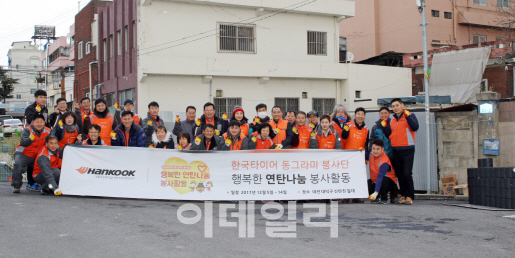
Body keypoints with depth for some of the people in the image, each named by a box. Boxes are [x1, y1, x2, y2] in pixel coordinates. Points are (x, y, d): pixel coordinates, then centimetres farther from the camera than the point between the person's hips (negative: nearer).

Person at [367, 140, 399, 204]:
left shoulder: (384, 162, -30)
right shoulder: (371, 155, -6)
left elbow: (380, 177, -39)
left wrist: (376, 192, -47)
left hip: (390, 184, -7)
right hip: (375, 182, 7)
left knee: (384, 179, -39)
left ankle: (384, 199, -15)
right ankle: (376, 198, 7)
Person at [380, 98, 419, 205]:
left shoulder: (410, 115, 1)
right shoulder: (392, 120, 17)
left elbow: (415, 127, -16)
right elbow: (388, 135, 17)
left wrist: (407, 116, -23)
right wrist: (384, 126, 3)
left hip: (407, 149, -6)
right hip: (395, 151, 6)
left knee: (407, 173, -11)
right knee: (399, 174, 9)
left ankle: (410, 196, -6)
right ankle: (403, 195, 17)